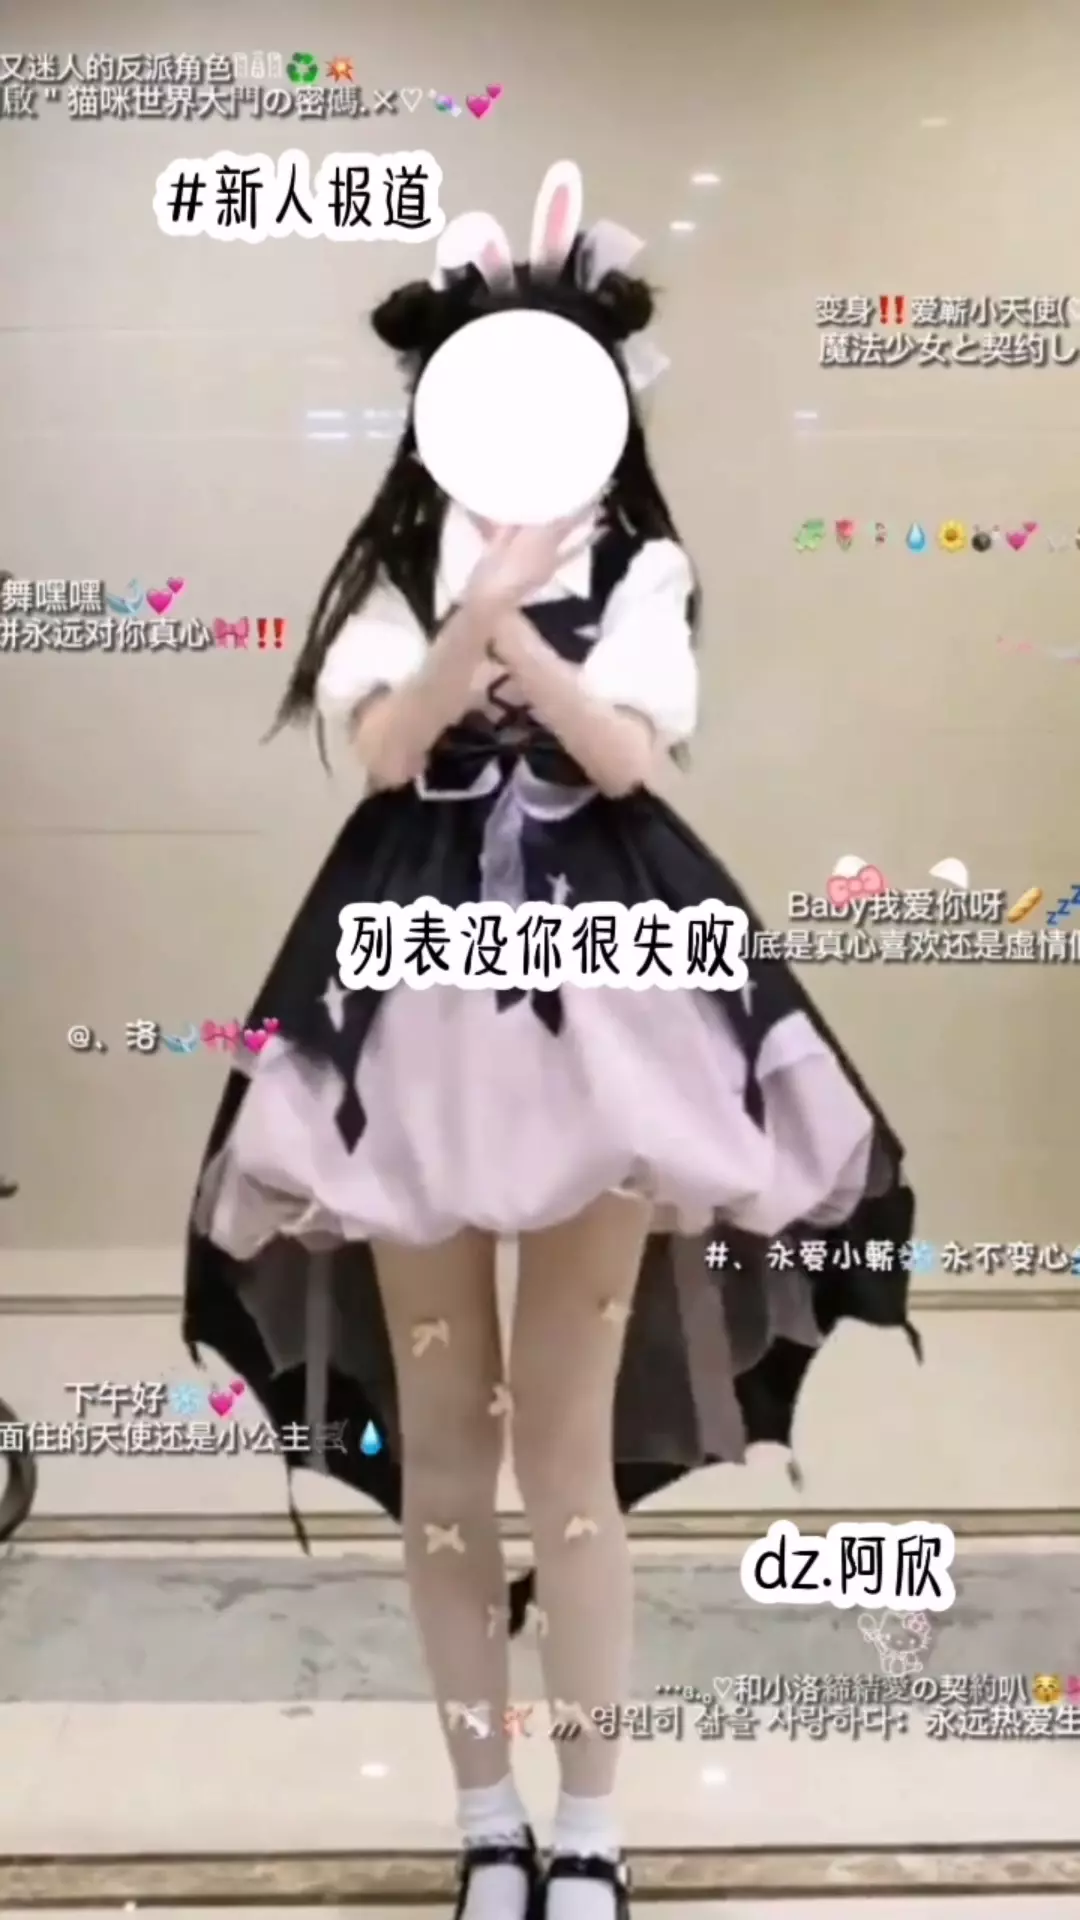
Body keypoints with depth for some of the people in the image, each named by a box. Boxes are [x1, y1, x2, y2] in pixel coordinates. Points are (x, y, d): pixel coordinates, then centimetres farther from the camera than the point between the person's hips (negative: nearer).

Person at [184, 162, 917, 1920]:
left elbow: (629, 752, -10)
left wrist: (511, 622, -19)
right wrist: (487, 598, -20)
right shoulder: (398, 566, 9)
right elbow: (383, 747, -9)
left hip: (599, 993, -1)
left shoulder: (642, 567, 7)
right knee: (439, 1436, 7)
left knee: (570, 1437, 2)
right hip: (420, 991, 2)